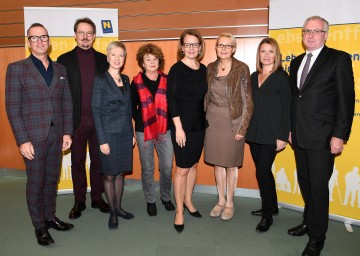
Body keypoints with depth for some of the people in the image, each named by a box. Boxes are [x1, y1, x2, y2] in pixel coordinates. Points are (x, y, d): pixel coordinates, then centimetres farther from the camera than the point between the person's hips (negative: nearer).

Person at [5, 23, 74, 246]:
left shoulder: (60, 69, 9)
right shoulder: (17, 68, -2)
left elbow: (67, 103, 9)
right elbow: (13, 108, -7)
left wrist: (67, 132, 3)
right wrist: (22, 140, -12)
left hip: (56, 135, 4)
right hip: (33, 136, -3)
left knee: (52, 179, 14)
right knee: (35, 182, 7)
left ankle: (50, 217, 32)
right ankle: (39, 226, 23)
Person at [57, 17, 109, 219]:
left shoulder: (103, 59, 6)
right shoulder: (65, 60, 2)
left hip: (98, 119, 1)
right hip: (76, 120, -1)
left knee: (98, 160, 10)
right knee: (77, 162, 10)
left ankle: (97, 198, 25)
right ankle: (79, 201, 24)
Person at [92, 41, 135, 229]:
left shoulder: (125, 79, 10)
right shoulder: (100, 80, -7)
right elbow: (96, 111, -9)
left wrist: (132, 133, 11)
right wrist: (102, 140, -13)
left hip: (125, 133, 5)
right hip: (109, 134, -5)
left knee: (120, 173, 14)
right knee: (109, 175, 6)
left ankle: (118, 207, 29)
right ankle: (112, 212, 21)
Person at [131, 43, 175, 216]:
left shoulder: (166, 80, 3)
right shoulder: (136, 82, 1)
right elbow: (132, 107, 6)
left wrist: (167, 124, -3)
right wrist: (141, 121, -3)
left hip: (165, 131, 1)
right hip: (144, 131, -1)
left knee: (167, 168, 5)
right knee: (147, 169, 9)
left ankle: (166, 197, 29)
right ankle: (150, 201, 27)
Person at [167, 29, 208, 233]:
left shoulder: (203, 69, 7)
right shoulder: (177, 69, -10)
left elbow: (203, 97, 13)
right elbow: (172, 99, -13)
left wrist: (204, 121, 8)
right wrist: (179, 127, -17)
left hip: (200, 124, 6)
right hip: (183, 125, -6)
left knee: (193, 164, 15)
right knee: (182, 169, 1)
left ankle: (188, 201, 34)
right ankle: (179, 211, 17)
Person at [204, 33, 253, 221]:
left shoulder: (242, 68, -7)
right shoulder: (210, 68, 5)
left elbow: (247, 101, -8)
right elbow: (206, 96, 10)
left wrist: (243, 128, -12)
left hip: (232, 122, -4)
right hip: (213, 121, 4)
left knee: (231, 164, 8)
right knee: (217, 163, 12)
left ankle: (229, 203, 25)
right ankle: (221, 200, 29)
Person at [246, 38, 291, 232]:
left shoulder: (282, 77, -4)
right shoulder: (254, 76, 12)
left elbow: (287, 108, -7)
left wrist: (283, 136, -12)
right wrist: (246, 129, 7)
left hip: (271, 134, -5)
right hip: (254, 133, 6)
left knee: (262, 172, -6)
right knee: (264, 171, 13)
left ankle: (267, 215, 11)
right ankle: (271, 206, 31)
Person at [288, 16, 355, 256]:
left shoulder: (339, 59, -4)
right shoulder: (296, 62, 14)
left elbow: (346, 99, -9)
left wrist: (339, 135, -15)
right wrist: (290, 128, 13)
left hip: (322, 137, -6)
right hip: (299, 136, 6)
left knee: (318, 186, 2)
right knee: (305, 182, 16)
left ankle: (317, 236, 19)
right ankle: (309, 221, 36)